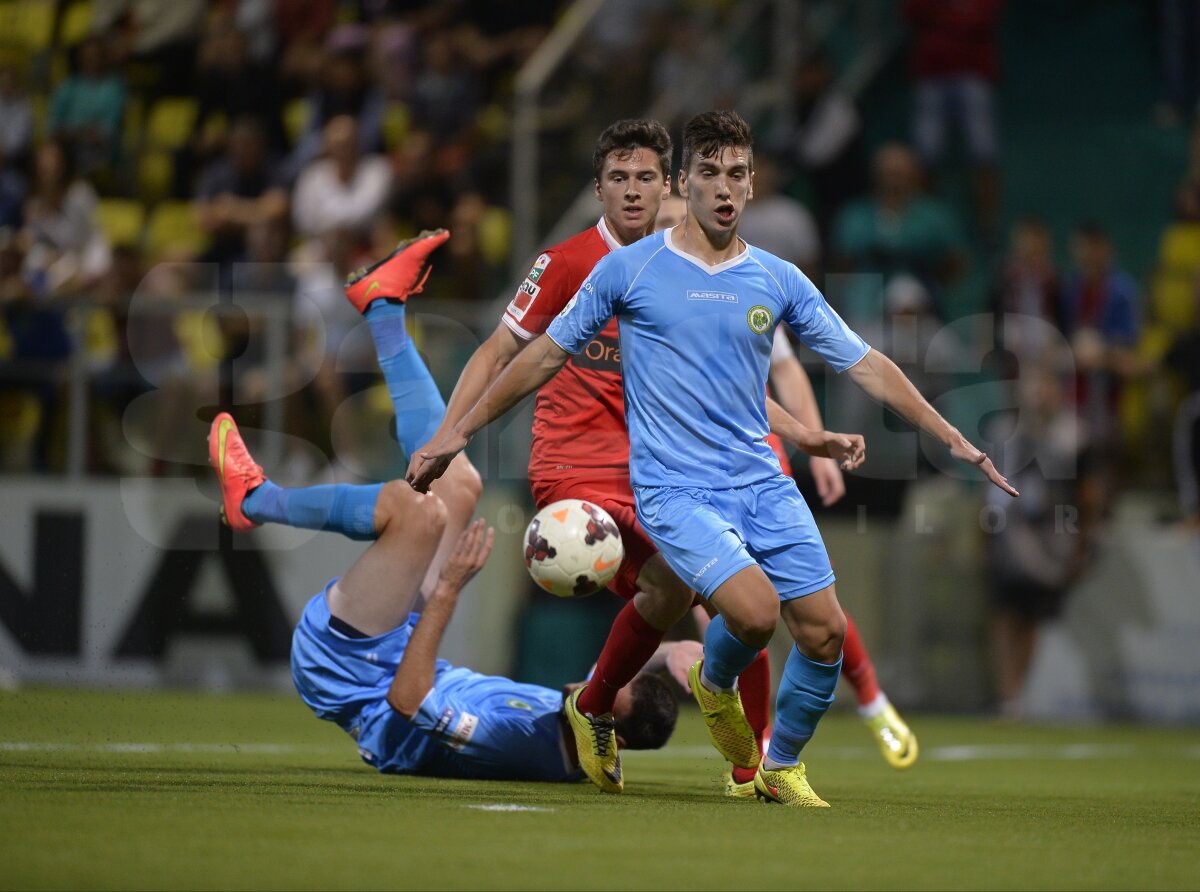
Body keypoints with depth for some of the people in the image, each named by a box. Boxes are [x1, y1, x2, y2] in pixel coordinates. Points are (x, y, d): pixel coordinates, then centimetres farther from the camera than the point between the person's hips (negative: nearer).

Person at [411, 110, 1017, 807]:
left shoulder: (778, 280, 7)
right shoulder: (630, 269, 0)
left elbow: (867, 365, 10)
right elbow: (548, 356, 8)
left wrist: (953, 438, 3)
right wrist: (460, 432, 9)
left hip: (762, 482, 4)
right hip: (675, 489, -4)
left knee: (825, 632, -5)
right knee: (755, 610, -26)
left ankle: (782, 767, 20)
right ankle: (715, 682, 10)